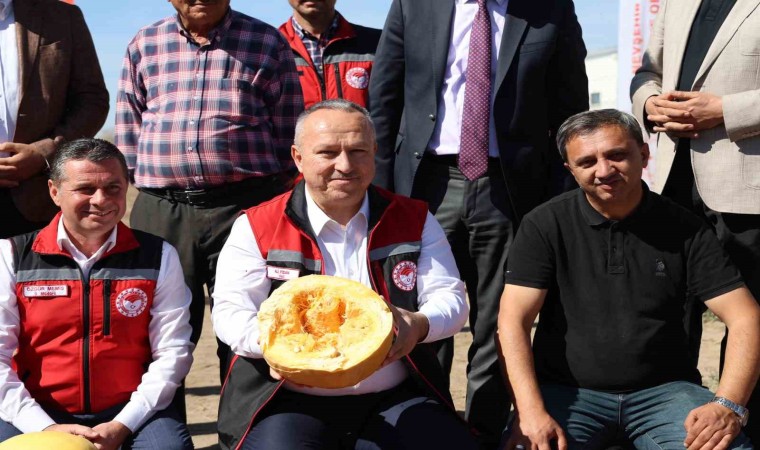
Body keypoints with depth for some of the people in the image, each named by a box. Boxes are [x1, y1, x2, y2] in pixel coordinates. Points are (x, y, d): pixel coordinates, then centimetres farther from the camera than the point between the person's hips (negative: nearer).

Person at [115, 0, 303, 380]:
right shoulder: (144, 46, 11)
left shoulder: (267, 43, 6)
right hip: (161, 211, 2)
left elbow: (288, 134, 6)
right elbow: (127, 134, 15)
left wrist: (274, 203, 2)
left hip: (246, 206, -2)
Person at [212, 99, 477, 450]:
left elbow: (450, 298, 7)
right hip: (290, 403, -2)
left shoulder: (414, 221, 9)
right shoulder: (256, 227, 3)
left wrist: (419, 325, -17)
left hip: (396, 400, 2)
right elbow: (230, 312, -1)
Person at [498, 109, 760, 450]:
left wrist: (728, 405, -18)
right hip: (567, 392, -1)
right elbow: (513, 321, -8)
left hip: (663, 389, 2)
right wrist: (531, 411, -22)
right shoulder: (545, 226, -1)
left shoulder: (683, 229, 2)